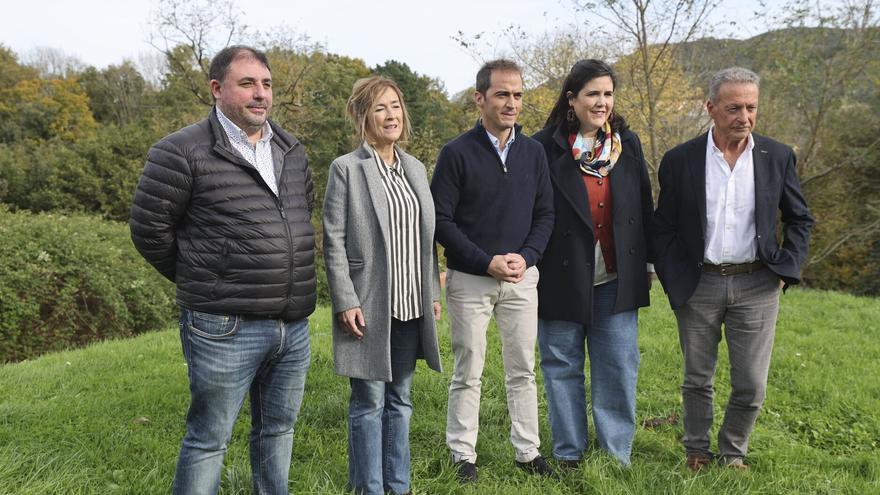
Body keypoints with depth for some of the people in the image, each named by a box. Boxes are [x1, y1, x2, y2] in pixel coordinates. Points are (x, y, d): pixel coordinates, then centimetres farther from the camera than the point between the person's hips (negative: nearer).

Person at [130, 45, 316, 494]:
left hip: (295, 326, 6)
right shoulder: (183, 152, -10)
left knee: (278, 429, 18)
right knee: (209, 439, 5)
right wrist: (201, 282, 3)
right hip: (225, 328, -6)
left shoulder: (291, 151, 10)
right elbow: (149, 228, -5)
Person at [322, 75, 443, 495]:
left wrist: (433, 291, 11)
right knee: (369, 402, 3)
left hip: (411, 305, 6)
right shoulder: (346, 168, -6)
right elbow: (334, 241, -9)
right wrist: (345, 301, -14)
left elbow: (426, 237, 14)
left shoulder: (415, 168, 11)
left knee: (400, 399, 14)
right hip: (369, 305, -5)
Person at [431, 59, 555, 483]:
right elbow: (440, 220, -9)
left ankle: (528, 452, 23)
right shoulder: (456, 153, -7)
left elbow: (545, 214, 9)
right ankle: (464, 456, 18)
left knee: (523, 371, 10)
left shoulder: (533, 152, 6)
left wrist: (526, 257, -8)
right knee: (468, 373, 5)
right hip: (470, 280, -3)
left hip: (522, 277, 4)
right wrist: (488, 262, -15)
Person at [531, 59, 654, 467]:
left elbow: (644, 207, 12)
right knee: (563, 368, 8)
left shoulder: (628, 144, 8)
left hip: (617, 281, 3)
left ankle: (617, 456, 19)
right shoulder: (545, 147, -5)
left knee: (620, 369, 6)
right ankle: (568, 454, 22)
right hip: (562, 278, -3)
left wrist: (649, 263, 11)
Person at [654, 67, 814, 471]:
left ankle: (733, 453, 29)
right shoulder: (679, 160, -4)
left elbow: (800, 220, 10)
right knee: (697, 380, 12)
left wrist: (786, 271, 0)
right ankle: (697, 451, 32)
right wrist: (673, 282, -3)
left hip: (756, 285, 1)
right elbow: (664, 227, 2)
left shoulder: (778, 157, 0)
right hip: (698, 285, 0)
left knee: (751, 385, 5)